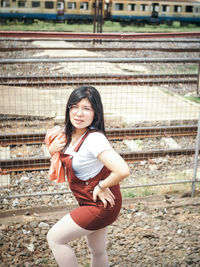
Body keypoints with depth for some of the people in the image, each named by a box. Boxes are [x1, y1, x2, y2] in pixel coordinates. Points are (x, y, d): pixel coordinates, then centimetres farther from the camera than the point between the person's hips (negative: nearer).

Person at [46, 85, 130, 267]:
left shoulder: (94, 139, -29)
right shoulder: (69, 132, -3)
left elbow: (123, 171, -39)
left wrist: (101, 186, -23)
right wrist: (52, 149, -7)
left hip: (101, 204, -8)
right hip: (91, 202, 8)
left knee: (55, 238, -1)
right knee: (97, 251, 23)